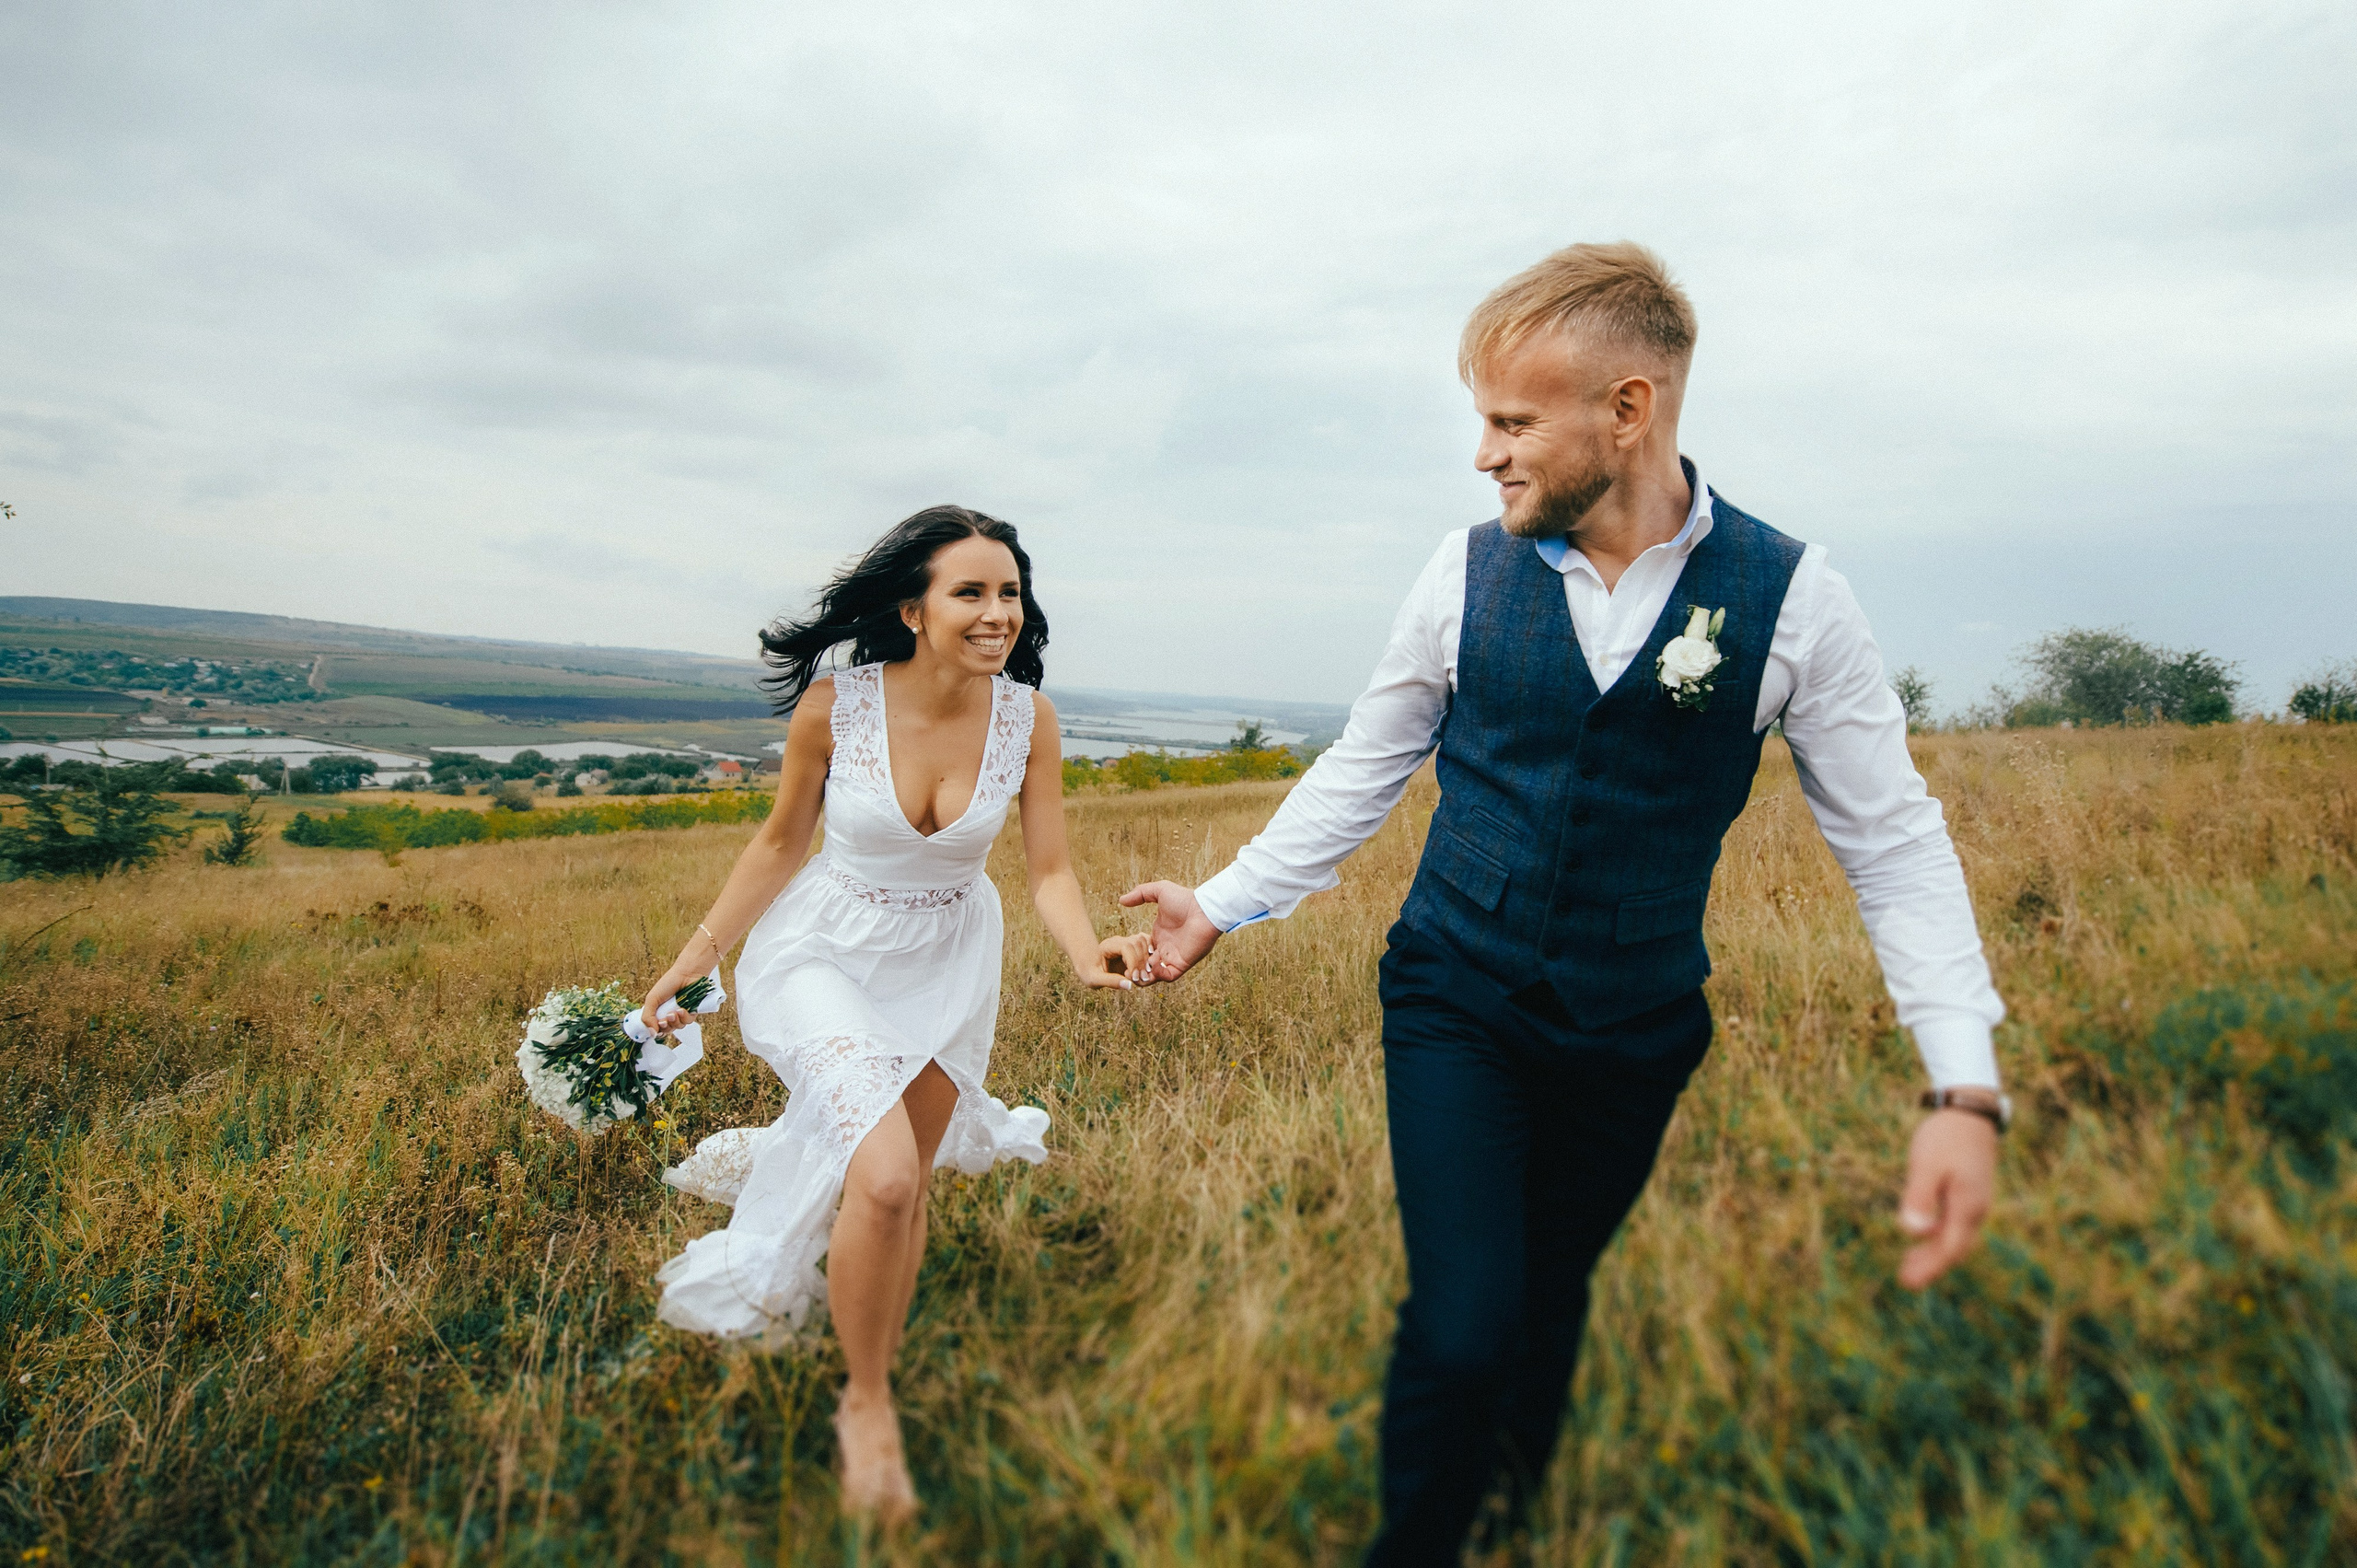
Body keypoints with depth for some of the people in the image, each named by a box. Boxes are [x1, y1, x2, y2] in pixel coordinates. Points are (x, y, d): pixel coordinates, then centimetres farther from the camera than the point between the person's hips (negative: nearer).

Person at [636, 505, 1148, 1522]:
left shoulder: (1027, 717, -17)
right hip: (828, 952, -3)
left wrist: (1085, 951, -33)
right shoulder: (832, 706, -22)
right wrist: (694, 958, -3)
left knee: (907, 1183, 15)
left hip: (949, 962, 3)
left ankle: (872, 1392, 41)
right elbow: (782, 840, -7)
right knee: (883, 1177, -20)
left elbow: (1049, 871, -12)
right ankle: (868, 1408, 7)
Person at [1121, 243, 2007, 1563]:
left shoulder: (1793, 597, -11)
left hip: (1633, 1033, 0)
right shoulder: (1470, 572, -7)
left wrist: (1969, 1090, -14)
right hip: (1457, 1007, 0)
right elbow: (1364, 772, 5)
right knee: (1459, 1331, -10)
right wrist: (1223, 905, 4)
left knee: (1549, 1302, 18)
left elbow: (1893, 838, -6)